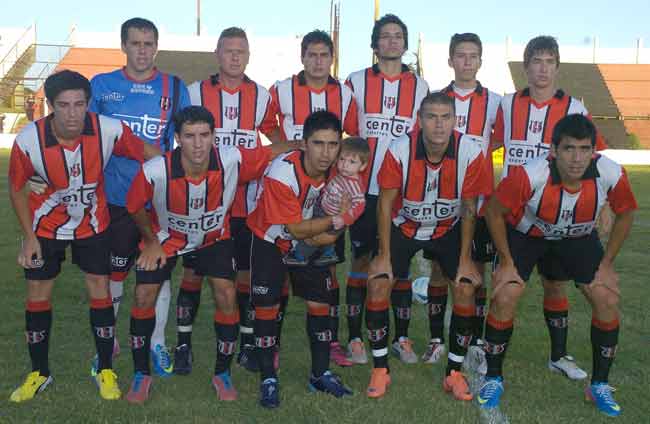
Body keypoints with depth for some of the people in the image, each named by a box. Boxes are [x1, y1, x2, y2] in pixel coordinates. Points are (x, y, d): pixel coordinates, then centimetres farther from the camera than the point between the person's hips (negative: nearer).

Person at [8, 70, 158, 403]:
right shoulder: (28, 141, -25)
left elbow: (150, 154, -11)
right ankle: (39, 373, 24)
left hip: (92, 224, 0)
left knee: (100, 291, 0)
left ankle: (106, 371, 16)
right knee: (38, 296, 5)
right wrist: (29, 236, -9)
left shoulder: (109, 131, -26)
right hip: (45, 226, 0)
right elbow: (16, 189, -8)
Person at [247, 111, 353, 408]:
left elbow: (343, 211, -5)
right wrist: (334, 221, -32)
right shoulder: (282, 172, -33)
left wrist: (323, 236, -23)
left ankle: (321, 374, 20)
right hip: (271, 241, -4)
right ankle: (268, 380, 6)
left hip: (312, 242, 5)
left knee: (320, 303, 4)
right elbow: (295, 229, -27)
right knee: (267, 307, -7)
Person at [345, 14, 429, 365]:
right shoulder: (356, 82, 4)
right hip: (364, 188, -1)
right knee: (361, 260, 3)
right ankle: (355, 338, 14)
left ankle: (401, 338, 18)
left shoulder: (420, 87, 8)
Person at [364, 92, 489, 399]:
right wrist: (384, 255, -12)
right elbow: (385, 203, -13)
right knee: (378, 283, -14)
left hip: (449, 229, 1)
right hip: (404, 226, 0)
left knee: (465, 288, -14)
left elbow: (469, 208, -11)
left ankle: (454, 372, 5)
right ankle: (380, 370, 3)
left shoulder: (470, 152, -23)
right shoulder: (400, 150, -24)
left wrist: (465, 258, -10)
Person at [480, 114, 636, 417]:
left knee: (607, 299, -8)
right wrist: (507, 263, -16)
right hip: (525, 234, -2)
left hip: (579, 238, 3)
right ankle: (493, 379, 5)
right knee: (505, 297, -17)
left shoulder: (611, 174, -28)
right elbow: (494, 212, -20)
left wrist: (606, 264, -7)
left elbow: (625, 214, -7)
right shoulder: (529, 175, -37)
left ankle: (599, 386, 12)